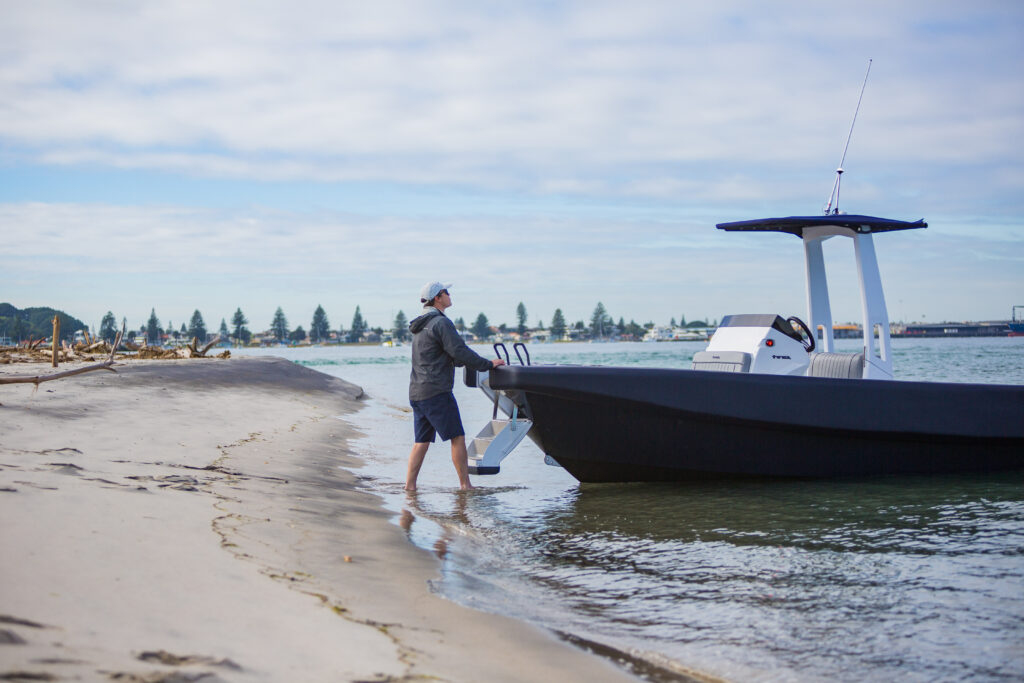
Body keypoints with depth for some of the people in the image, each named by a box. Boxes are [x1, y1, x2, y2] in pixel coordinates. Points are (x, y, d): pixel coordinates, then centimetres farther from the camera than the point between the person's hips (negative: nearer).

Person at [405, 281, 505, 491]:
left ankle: (409, 486, 5)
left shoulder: (420, 326, 20)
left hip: (417, 392, 9)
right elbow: (460, 352, -17)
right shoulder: (441, 323, -11)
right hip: (436, 391, -9)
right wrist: (488, 364, -8)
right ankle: (465, 485, -2)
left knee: (422, 441, 9)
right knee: (457, 437, -3)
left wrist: (478, 362, 23)